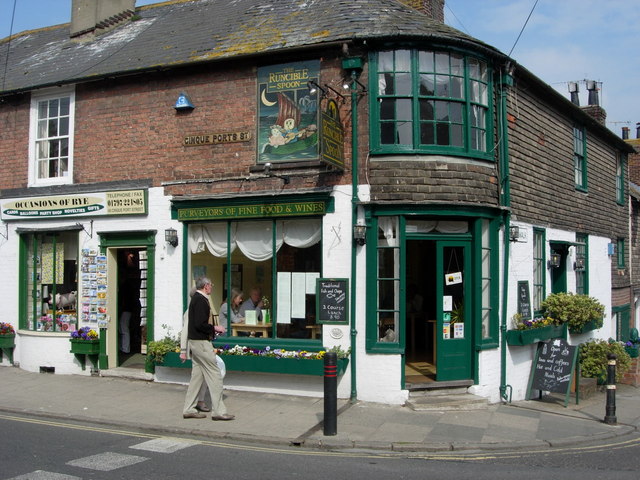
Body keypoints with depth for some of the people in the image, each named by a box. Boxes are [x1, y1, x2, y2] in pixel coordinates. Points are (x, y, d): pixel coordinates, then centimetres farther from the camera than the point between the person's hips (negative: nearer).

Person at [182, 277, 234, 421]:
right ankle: (218, 411, -3)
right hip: (201, 342, -10)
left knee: (197, 375, 13)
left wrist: (212, 329, 15)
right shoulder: (201, 300, -17)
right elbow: (200, 324, -24)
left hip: (194, 341, 10)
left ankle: (189, 409, 16)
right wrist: (214, 328, -11)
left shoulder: (196, 298, 15)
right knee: (214, 375, -6)